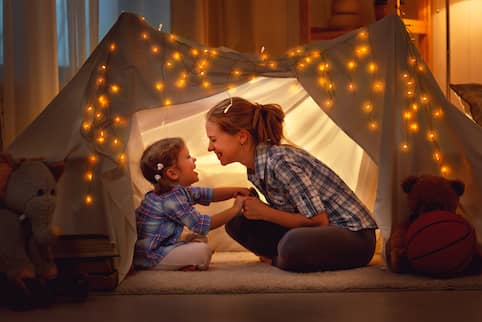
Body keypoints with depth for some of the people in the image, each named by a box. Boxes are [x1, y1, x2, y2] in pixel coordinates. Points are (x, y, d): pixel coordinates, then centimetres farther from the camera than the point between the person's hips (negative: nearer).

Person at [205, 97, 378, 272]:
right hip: (319, 232, 8)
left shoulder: (281, 161, -24)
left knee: (293, 244, -39)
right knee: (237, 222, -3)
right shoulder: (255, 166, 3)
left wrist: (264, 213, -16)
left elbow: (319, 220, -22)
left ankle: (277, 260, -7)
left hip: (354, 236, -8)